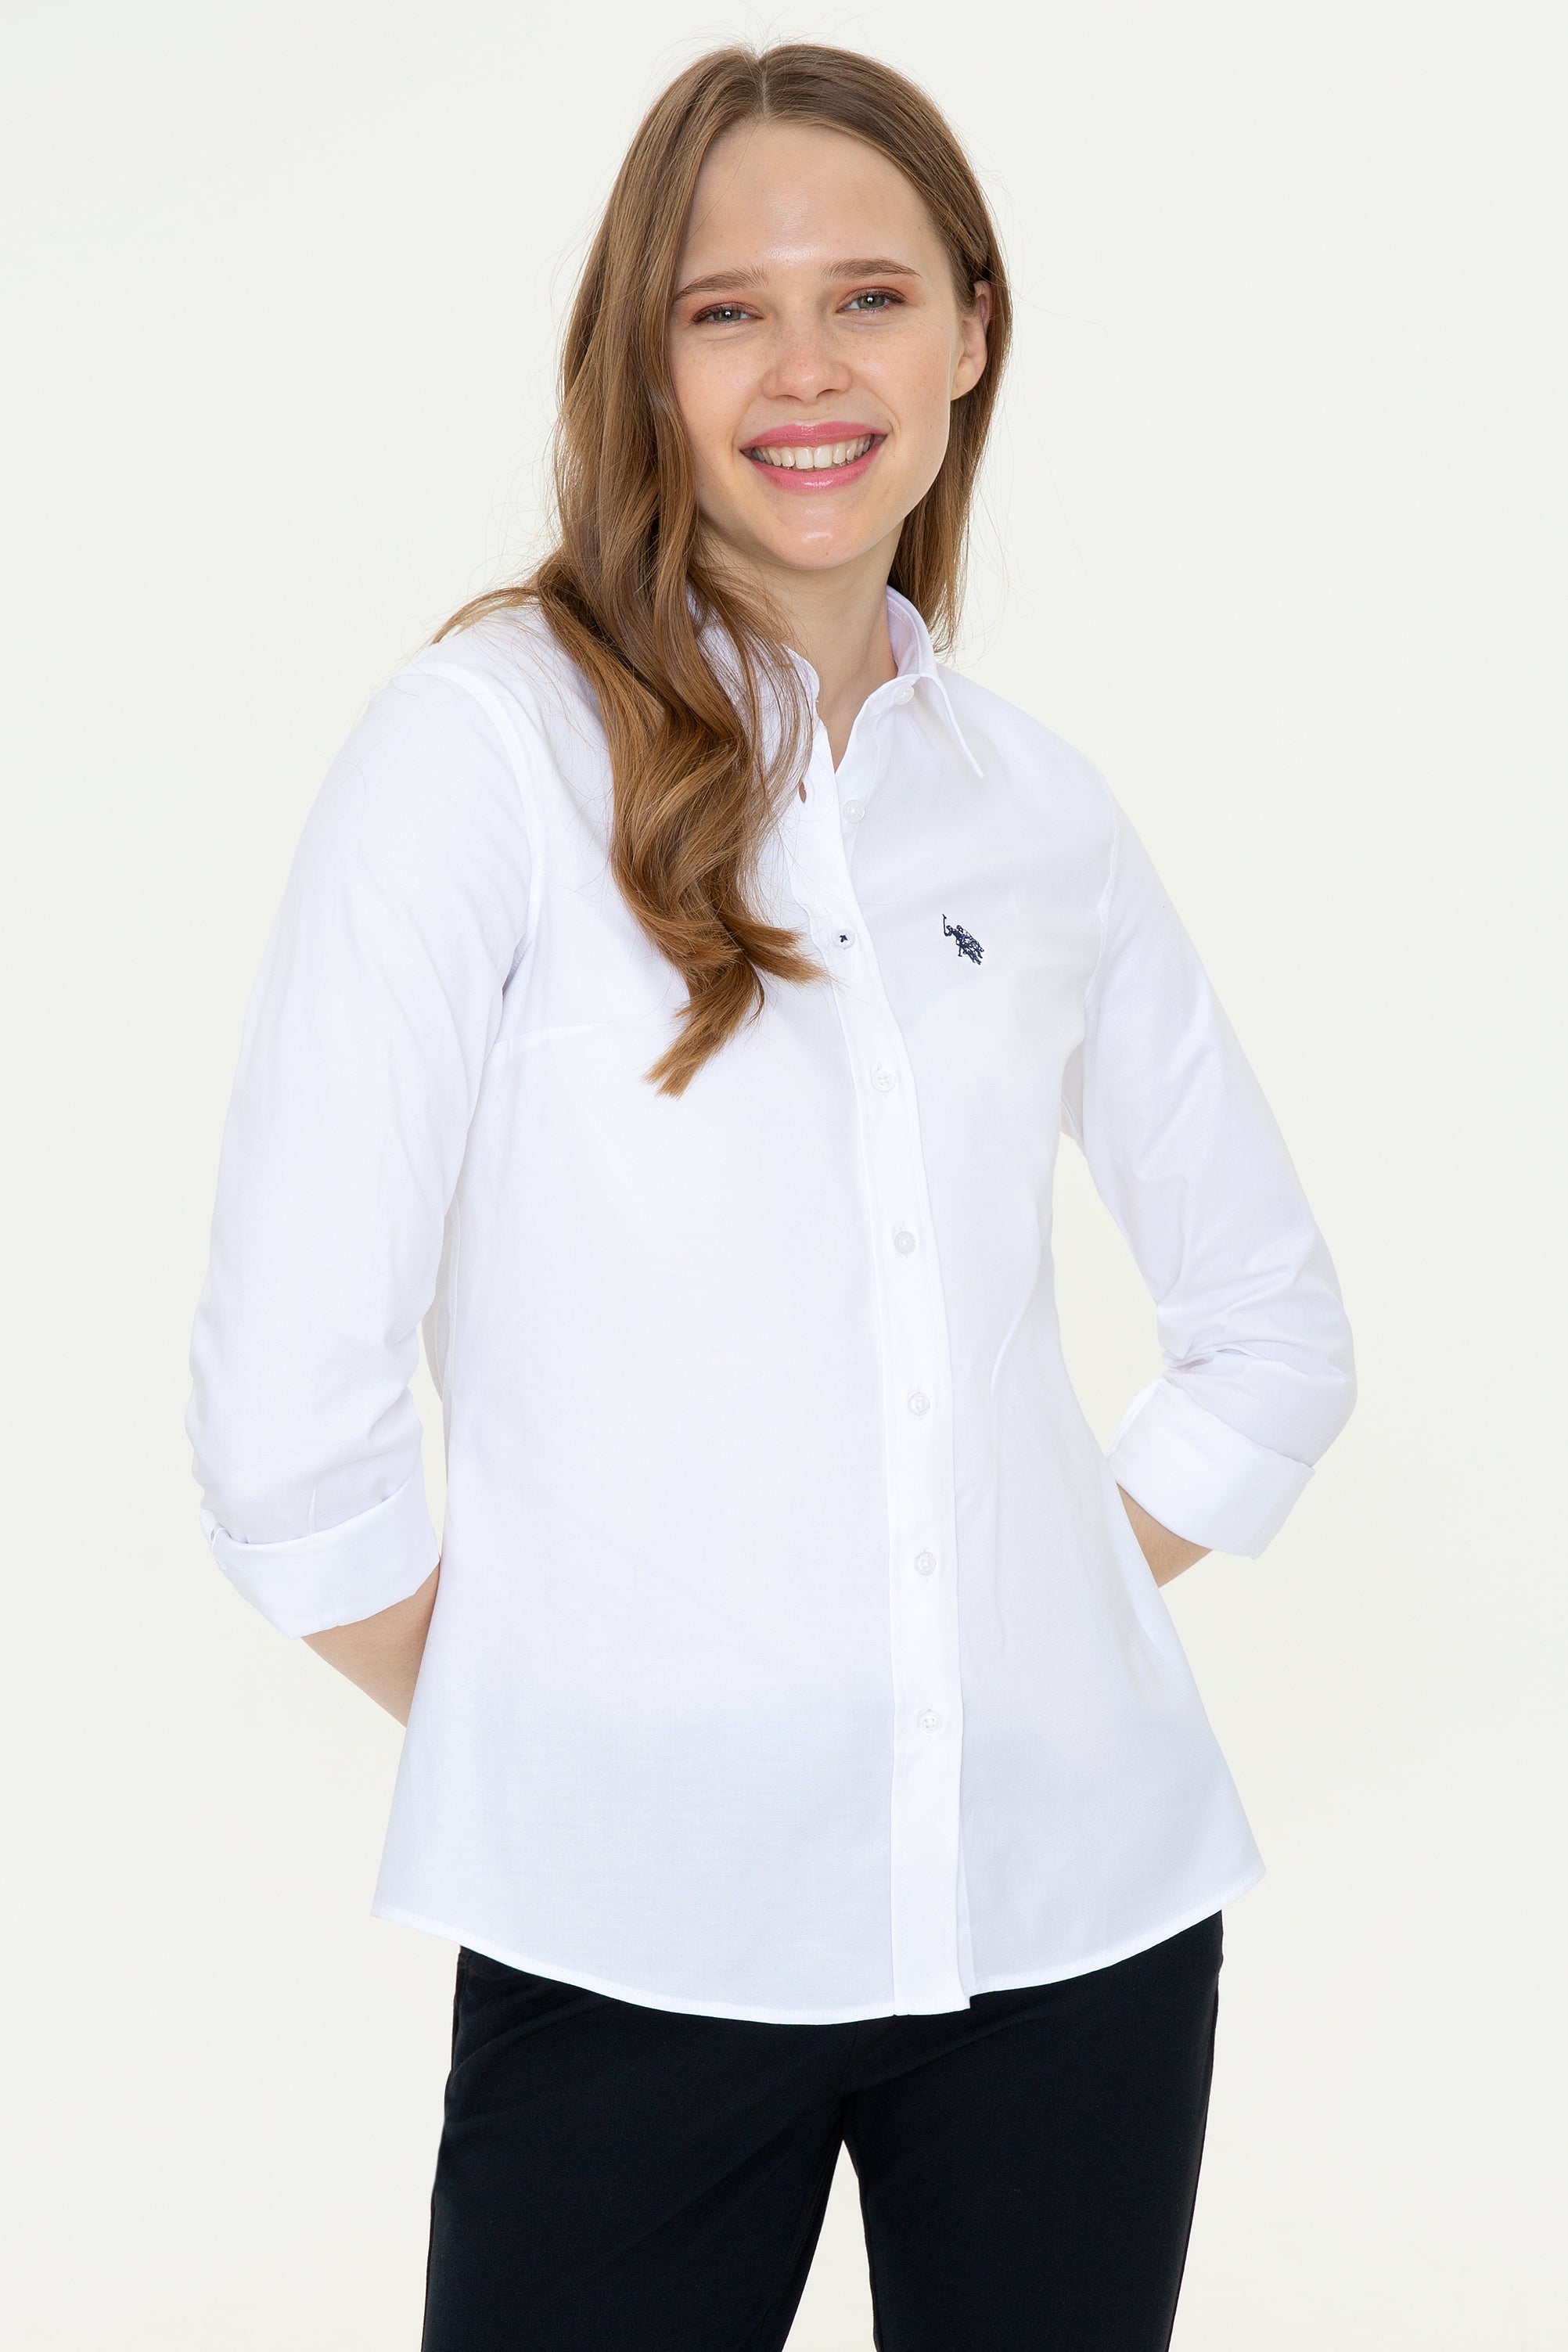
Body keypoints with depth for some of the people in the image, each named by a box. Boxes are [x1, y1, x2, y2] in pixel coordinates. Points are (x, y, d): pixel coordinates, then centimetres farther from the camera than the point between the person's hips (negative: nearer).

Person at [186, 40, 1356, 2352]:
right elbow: (285, 1397, -10)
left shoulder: (1039, 806, 8)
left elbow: (1276, 1320, 18)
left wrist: (1043, 1634, 8)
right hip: (643, 1937, -4)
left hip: (1083, 1898, 4)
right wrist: (545, 1725, -2)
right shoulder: (489, 738, -5)